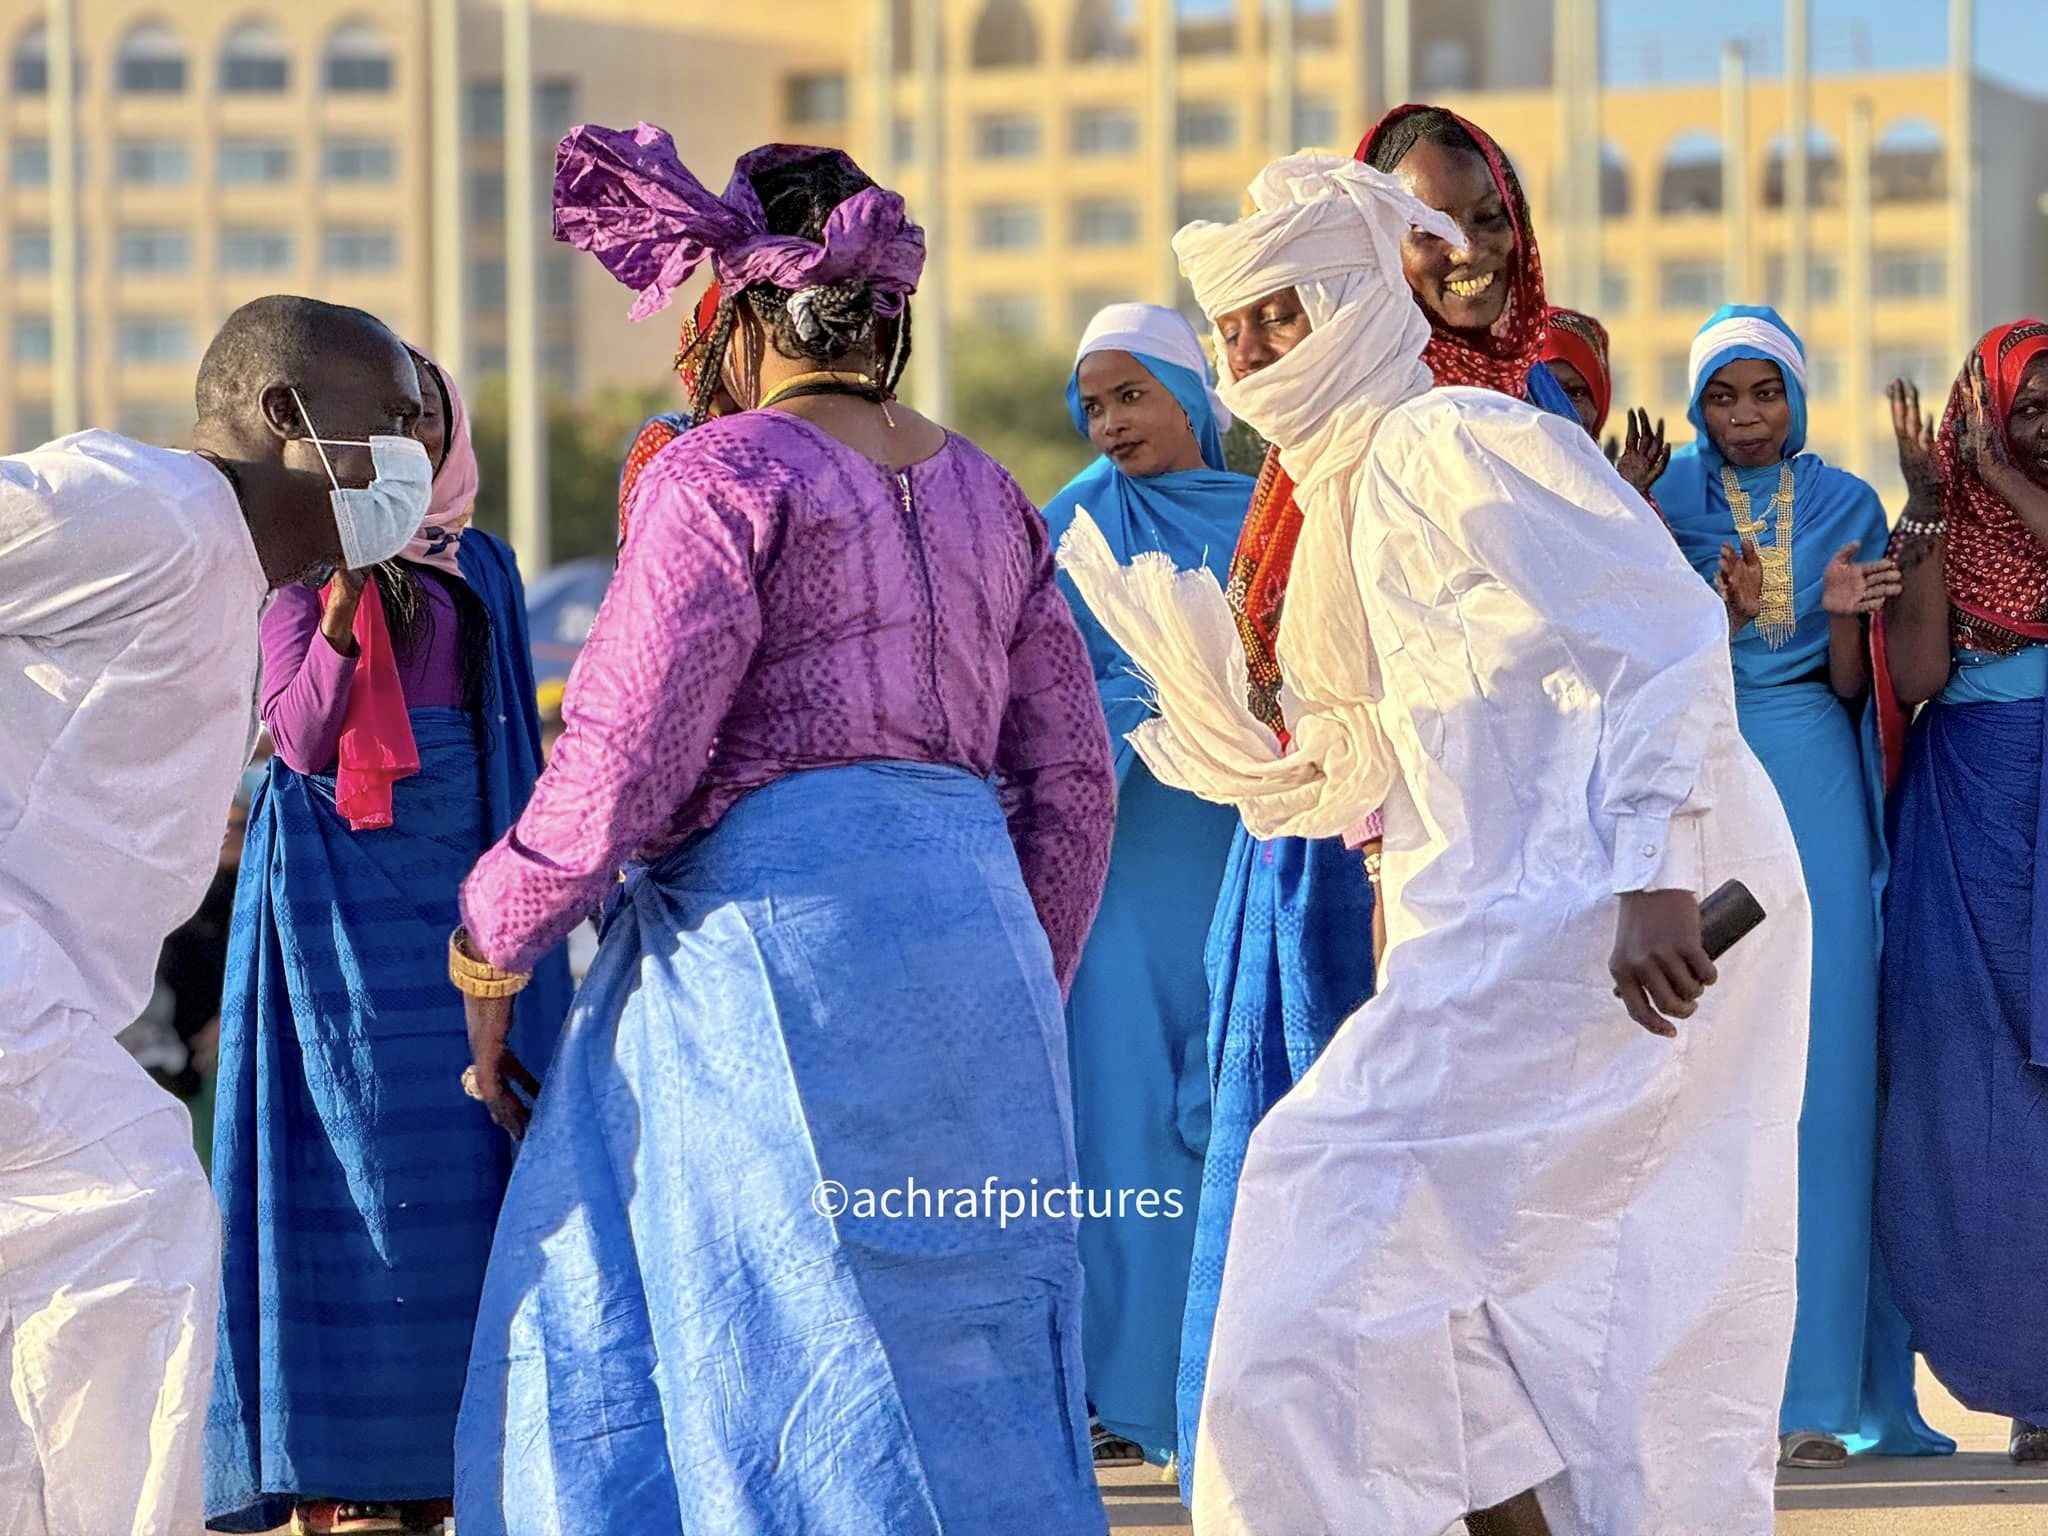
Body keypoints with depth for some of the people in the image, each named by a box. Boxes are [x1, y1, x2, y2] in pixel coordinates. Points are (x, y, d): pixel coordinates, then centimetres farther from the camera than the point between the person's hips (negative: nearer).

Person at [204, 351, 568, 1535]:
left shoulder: (484, 569, 14)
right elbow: (300, 735, -9)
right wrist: (345, 596, -20)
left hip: (469, 878, 5)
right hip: (346, 889, -5)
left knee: (471, 1161, 0)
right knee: (359, 1159, -8)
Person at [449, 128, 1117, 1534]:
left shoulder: (726, 473, -4)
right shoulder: (984, 493, 16)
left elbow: (627, 754, -10)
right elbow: (1072, 777, 17)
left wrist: (494, 947, 0)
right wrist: (1023, 993, 26)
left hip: (768, 928, -7)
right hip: (967, 928, 7)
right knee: (957, 1339, 11)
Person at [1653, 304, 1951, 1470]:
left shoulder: (1846, 503, 9)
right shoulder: (1667, 498, 5)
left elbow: (1851, 688, 6)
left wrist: (1845, 615, -14)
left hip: (1812, 786, 1)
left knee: (1820, 1065, -5)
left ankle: (1816, 1386, -5)